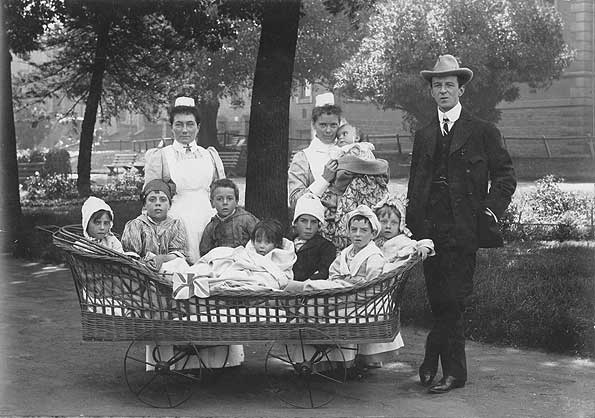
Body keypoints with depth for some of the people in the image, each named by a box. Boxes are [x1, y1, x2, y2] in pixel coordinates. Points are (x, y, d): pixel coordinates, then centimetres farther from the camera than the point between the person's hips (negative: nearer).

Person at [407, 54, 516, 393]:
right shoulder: (423, 136, 18)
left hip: (463, 229, -4)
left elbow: (505, 176, 5)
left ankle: (432, 362, 0)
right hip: (429, 230, 4)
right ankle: (454, 371, 13)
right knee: (440, 302, 4)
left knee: (453, 300, -8)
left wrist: (490, 211, -7)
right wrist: (413, 224, 10)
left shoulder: (483, 132, 5)